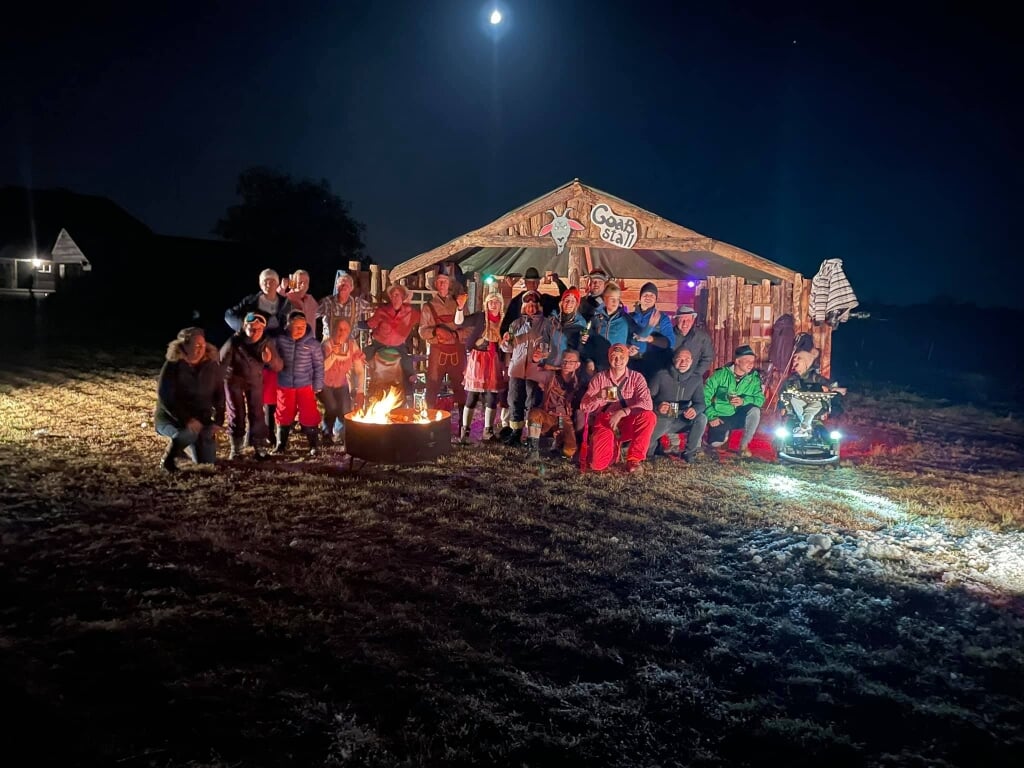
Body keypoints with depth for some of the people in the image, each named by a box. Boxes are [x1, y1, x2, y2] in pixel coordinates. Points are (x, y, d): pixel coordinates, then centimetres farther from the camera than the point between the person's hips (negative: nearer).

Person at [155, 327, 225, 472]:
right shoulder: (172, 365, -17)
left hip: (200, 419, 5)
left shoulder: (211, 366, -5)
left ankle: (180, 443, 30)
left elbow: (219, 395, 3)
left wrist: (218, 421, -8)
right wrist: (187, 420, -33)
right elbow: (165, 397, -23)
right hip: (170, 417, -5)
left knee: (207, 460, -2)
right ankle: (167, 459, -7)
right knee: (189, 434, -37)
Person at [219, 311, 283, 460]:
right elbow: (221, 363, -22)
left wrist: (270, 360, -39)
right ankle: (236, 449, 16)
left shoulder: (267, 343, -22)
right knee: (236, 414, 4)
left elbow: (278, 367, -17)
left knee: (256, 413, -1)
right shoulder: (234, 342, -30)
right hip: (234, 379, -2)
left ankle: (260, 447, 8)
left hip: (255, 380, 2)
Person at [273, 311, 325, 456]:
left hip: (305, 386, -2)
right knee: (284, 416, 13)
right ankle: (281, 445, 26)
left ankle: (314, 446, 13)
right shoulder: (280, 340, -7)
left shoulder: (312, 343, -10)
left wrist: (317, 386, -3)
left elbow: (318, 366, -3)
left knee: (309, 416, 1)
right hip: (284, 385, 2)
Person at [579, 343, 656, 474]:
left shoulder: (636, 378, 1)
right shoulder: (599, 378, 3)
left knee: (649, 416, -32)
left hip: (628, 424, 0)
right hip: (604, 422, 0)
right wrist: (598, 398, -21)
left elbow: (647, 403, -15)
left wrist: (622, 412, -27)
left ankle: (634, 460, -16)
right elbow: (584, 407, 0)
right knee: (598, 464, -23)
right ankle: (612, 445, 15)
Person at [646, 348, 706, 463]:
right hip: (661, 419, -3)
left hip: (681, 421, 3)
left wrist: (695, 409, -30)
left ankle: (690, 452, -6)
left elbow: (700, 402, -4)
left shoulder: (696, 379, 2)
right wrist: (657, 407, -32)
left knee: (702, 418, -26)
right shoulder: (661, 376, -8)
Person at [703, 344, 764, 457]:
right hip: (721, 417, -1)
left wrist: (743, 401, -33)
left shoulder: (754, 377, -6)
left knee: (755, 410, -30)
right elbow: (705, 395, -9)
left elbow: (760, 399, -15)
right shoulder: (721, 374, -11)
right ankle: (726, 432, 18)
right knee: (715, 443, -21)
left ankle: (744, 444, -10)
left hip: (740, 416, 1)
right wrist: (711, 416, -16)